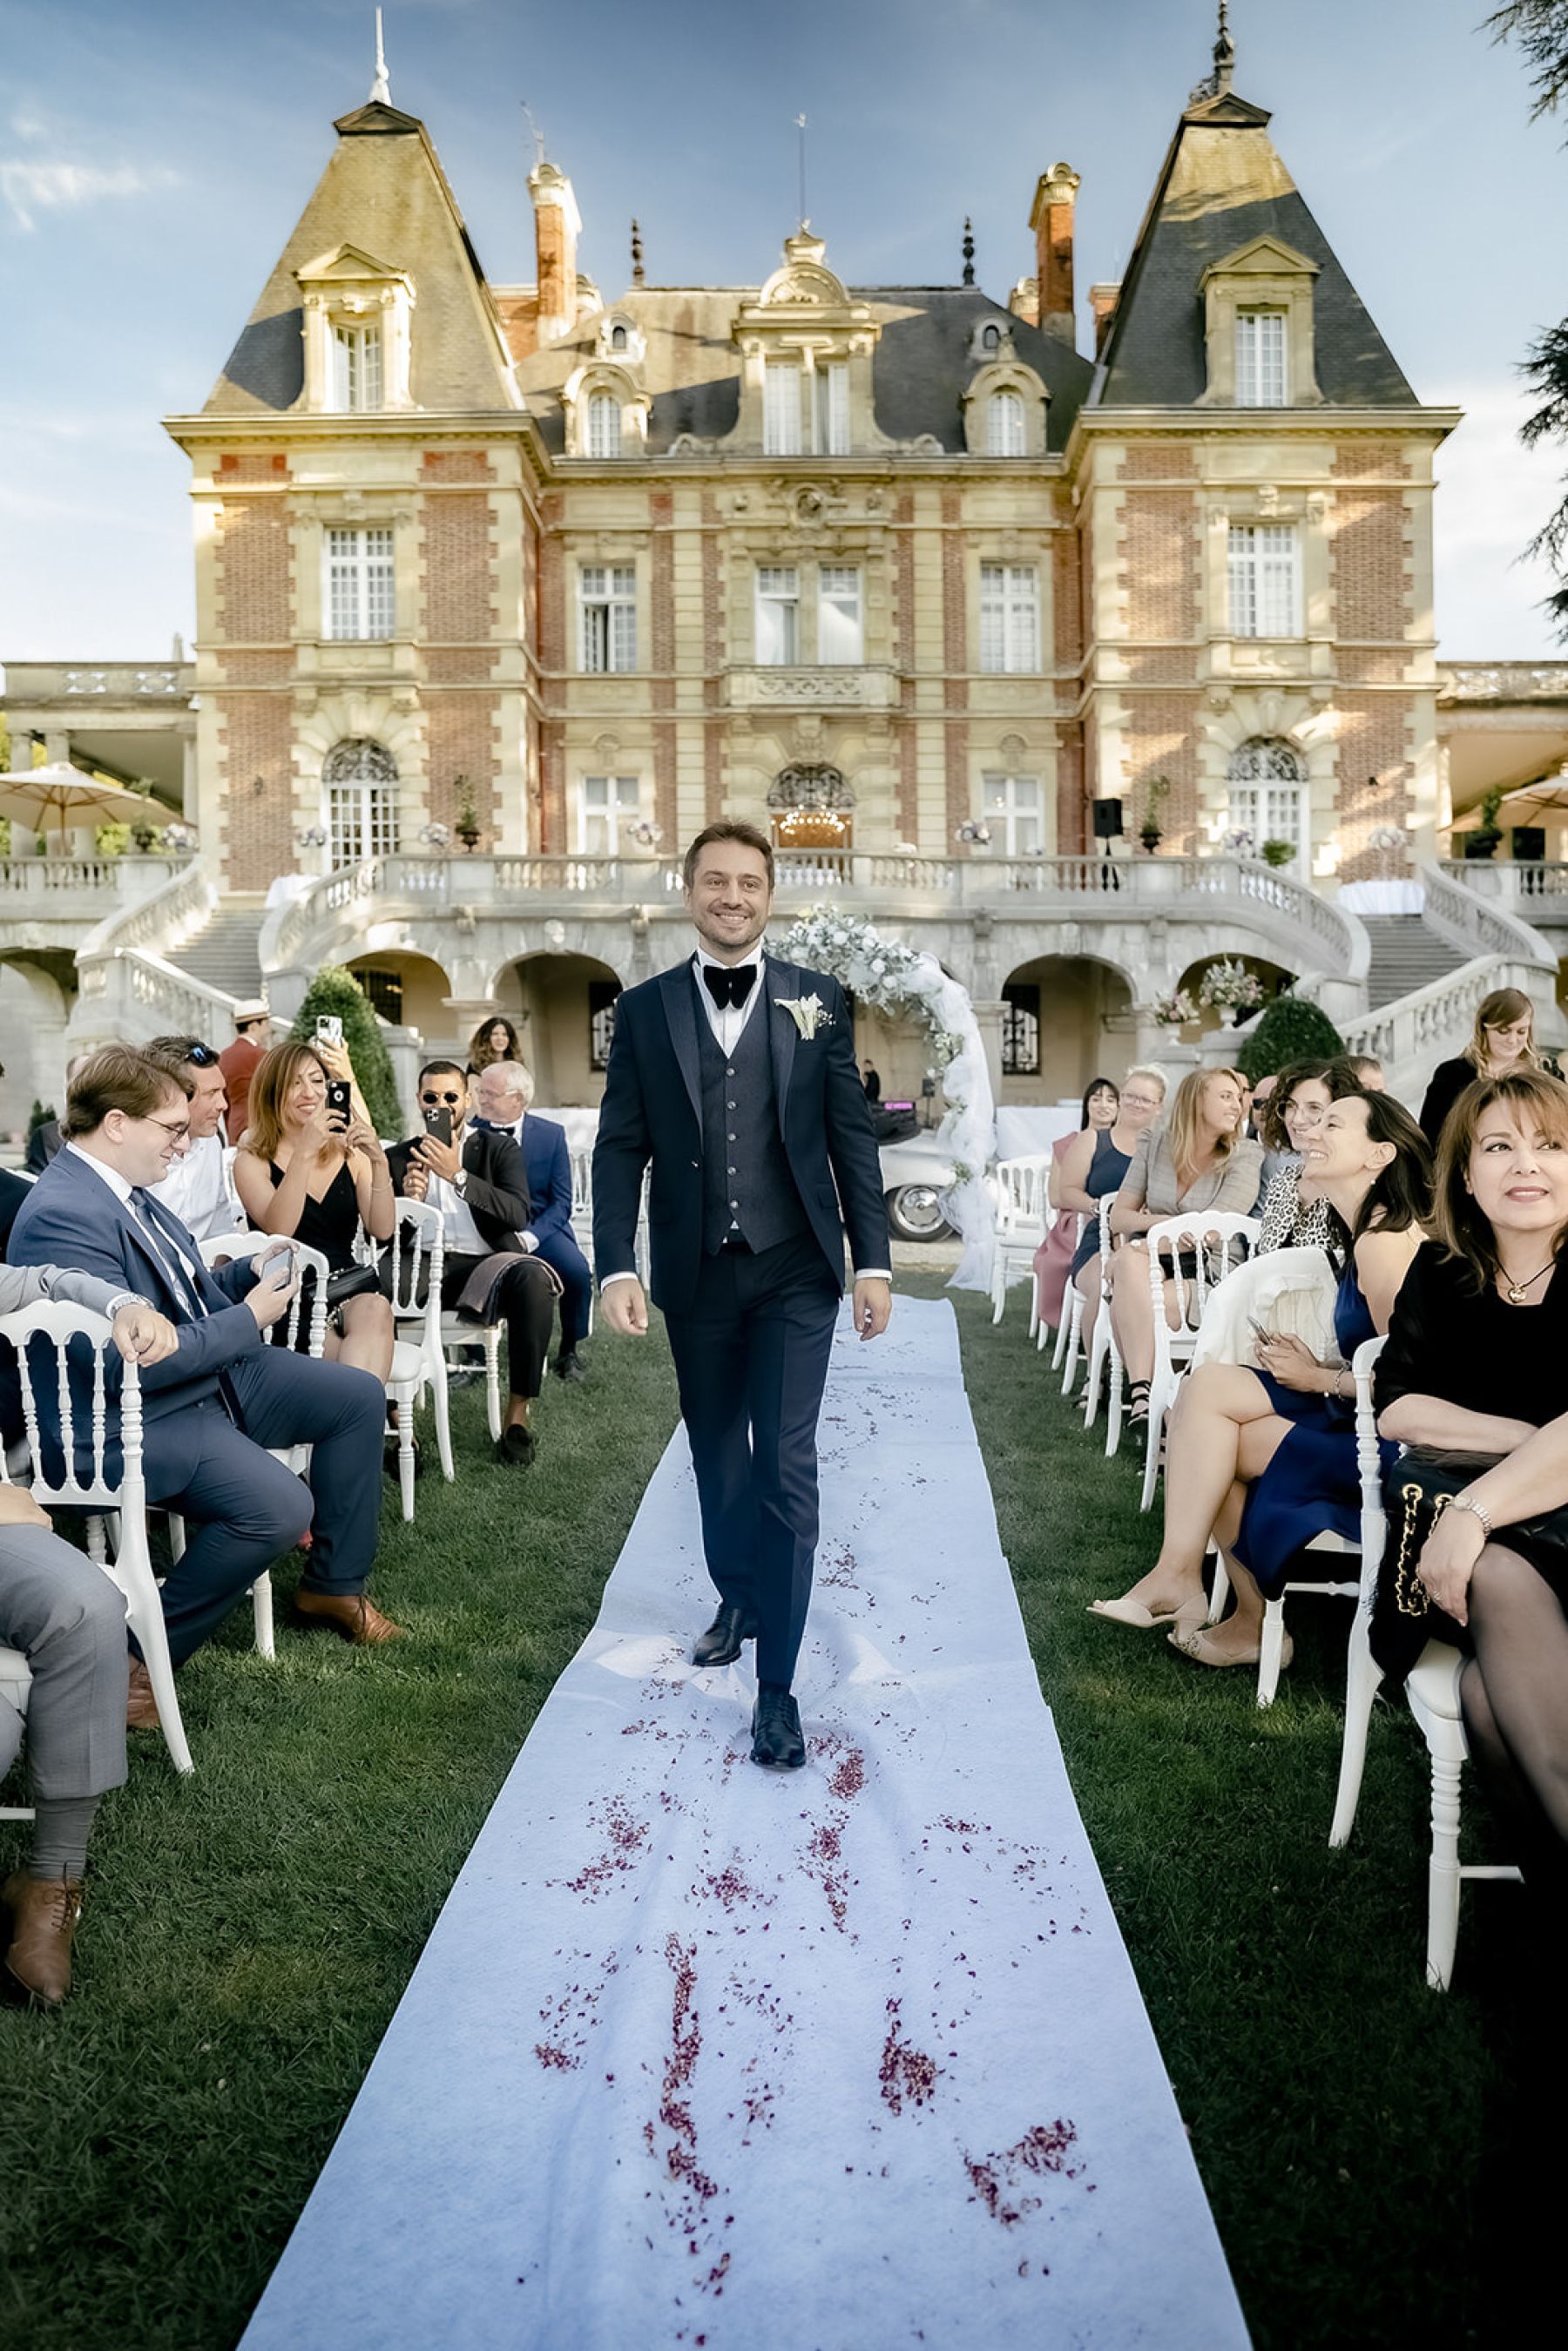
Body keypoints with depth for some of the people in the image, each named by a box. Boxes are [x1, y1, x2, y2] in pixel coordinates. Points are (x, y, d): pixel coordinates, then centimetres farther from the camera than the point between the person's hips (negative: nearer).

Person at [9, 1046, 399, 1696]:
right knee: (280, 1507, -29)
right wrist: (249, 1318, -19)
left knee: (359, 1397, 9)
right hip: (136, 1416, -10)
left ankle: (332, 1585, 20)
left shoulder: (121, 1186, 5)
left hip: (212, 1370, 10)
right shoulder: (63, 1215, -25)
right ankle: (139, 1654, -7)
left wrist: (249, 1275, 1)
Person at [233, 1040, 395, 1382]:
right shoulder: (252, 1161, 6)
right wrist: (304, 1155, -21)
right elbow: (278, 1230, -13)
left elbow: (381, 1231, 2)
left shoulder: (350, 1154, 15)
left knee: (376, 1310, -35)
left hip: (350, 1286, 3)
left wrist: (379, 1162, -12)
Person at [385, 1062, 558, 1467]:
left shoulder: (499, 1149, 11)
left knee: (533, 1278, -35)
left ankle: (518, 1413, -20)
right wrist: (406, 1200, -12)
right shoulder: (398, 1158, 17)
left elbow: (519, 1215, -7)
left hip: (483, 1265, -1)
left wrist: (458, 1175, -17)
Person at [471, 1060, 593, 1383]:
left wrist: (528, 1237, -19)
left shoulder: (551, 1134, 0)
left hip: (540, 1228, 0)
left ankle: (568, 1352, -2)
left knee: (577, 1271, -27)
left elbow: (562, 1202, -2)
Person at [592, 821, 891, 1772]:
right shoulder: (645, 1009, 4)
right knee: (718, 1458, 17)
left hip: (794, 1272, -2)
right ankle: (740, 1598, 42)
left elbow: (853, 1137, 2)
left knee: (785, 1468, -5)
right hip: (696, 1274, 2)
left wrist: (874, 1261, -3)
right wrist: (617, 1267, -9)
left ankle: (777, 1687, 3)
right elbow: (620, 1147, 1)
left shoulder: (817, 1001, 3)